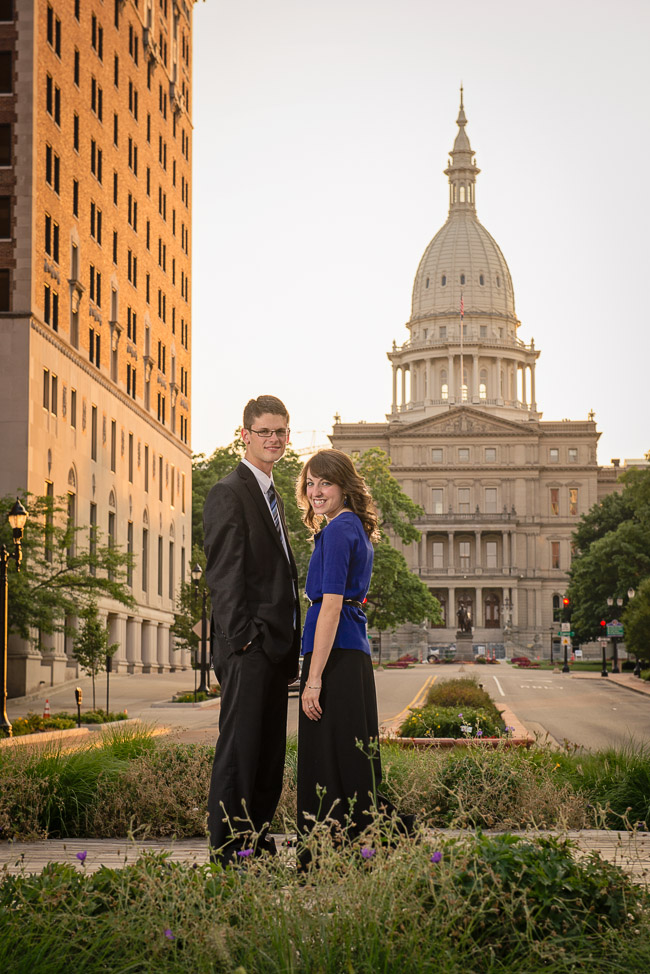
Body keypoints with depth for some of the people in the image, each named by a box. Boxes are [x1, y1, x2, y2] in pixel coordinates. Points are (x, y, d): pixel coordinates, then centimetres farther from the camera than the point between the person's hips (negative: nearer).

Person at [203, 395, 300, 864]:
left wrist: (292, 645, 16)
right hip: (249, 648, -9)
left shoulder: (273, 497, 20)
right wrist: (243, 639, -20)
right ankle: (228, 845, 0)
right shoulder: (230, 493, -8)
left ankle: (257, 836, 18)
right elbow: (225, 575, -15)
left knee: (271, 750, 11)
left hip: (276, 645, 9)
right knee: (240, 746, -5)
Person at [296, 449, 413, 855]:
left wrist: (313, 679, -20)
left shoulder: (338, 530, -11)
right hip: (355, 654, 10)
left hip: (336, 654, -10)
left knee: (331, 766, -6)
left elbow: (331, 604, -18)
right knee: (353, 764, 12)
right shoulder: (358, 529, 18)